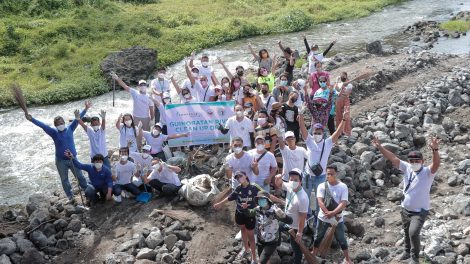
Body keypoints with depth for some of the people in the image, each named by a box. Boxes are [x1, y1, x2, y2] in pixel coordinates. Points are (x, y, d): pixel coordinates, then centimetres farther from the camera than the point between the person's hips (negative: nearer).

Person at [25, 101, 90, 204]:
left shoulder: (70, 129, -1)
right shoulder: (54, 132, -5)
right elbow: (42, 125, -14)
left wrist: (86, 109, -10)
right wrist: (32, 119, -26)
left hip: (73, 159, 1)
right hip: (61, 161, 0)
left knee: (80, 177, 9)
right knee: (64, 180, 8)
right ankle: (71, 197, 19)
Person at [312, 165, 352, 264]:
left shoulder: (343, 187, -11)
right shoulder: (322, 186, -9)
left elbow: (343, 203, -18)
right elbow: (320, 202, -17)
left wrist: (333, 213, -30)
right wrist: (329, 214, -26)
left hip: (338, 218, -1)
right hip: (323, 218, 1)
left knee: (342, 239, 10)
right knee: (318, 237, 17)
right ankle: (313, 254, 38)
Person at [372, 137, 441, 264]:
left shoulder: (428, 172, -18)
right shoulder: (407, 168, -6)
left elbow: (436, 163, -38)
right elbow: (392, 158, -8)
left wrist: (435, 150, -56)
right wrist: (380, 147, -18)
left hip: (420, 211, -5)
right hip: (405, 209, 5)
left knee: (413, 233, -18)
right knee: (407, 232, 22)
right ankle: (407, 251, 47)